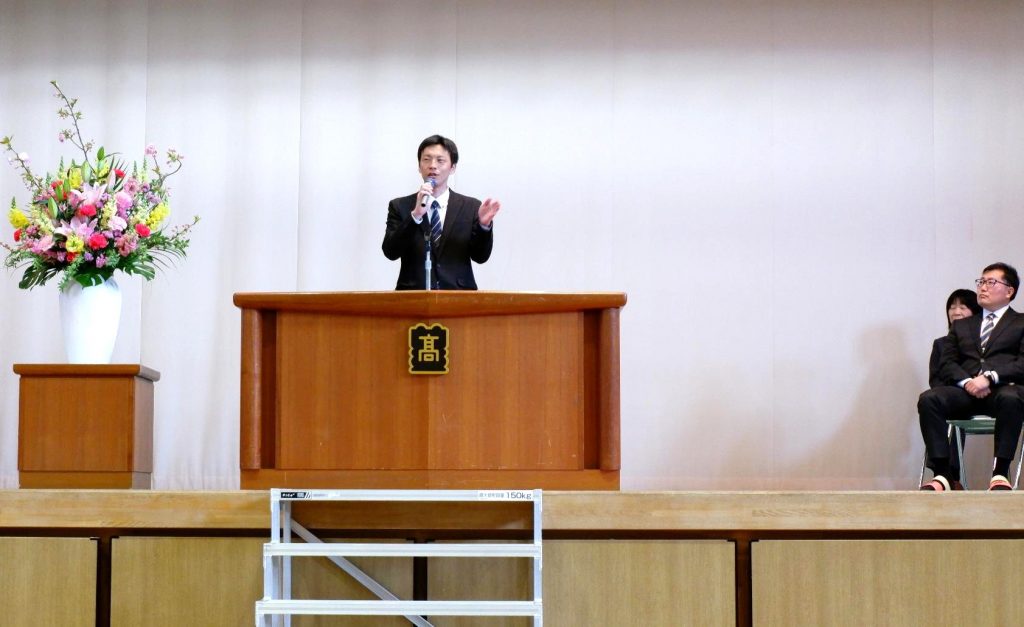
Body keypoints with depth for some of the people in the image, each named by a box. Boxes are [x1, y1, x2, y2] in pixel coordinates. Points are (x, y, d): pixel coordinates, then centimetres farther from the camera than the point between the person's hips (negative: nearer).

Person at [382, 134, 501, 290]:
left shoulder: (471, 207, 10)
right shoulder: (400, 206, 9)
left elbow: (480, 256, 5)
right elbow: (390, 252, -3)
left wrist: (484, 224, -13)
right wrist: (415, 215, -15)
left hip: (458, 295, 1)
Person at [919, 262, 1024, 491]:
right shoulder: (961, 326, 28)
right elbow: (946, 363, 15)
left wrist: (990, 377, -15)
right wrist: (966, 381, -8)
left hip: (1002, 389, -3)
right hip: (965, 391, 3)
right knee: (928, 399, -28)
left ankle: (1000, 474, -37)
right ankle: (942, 475, -32)